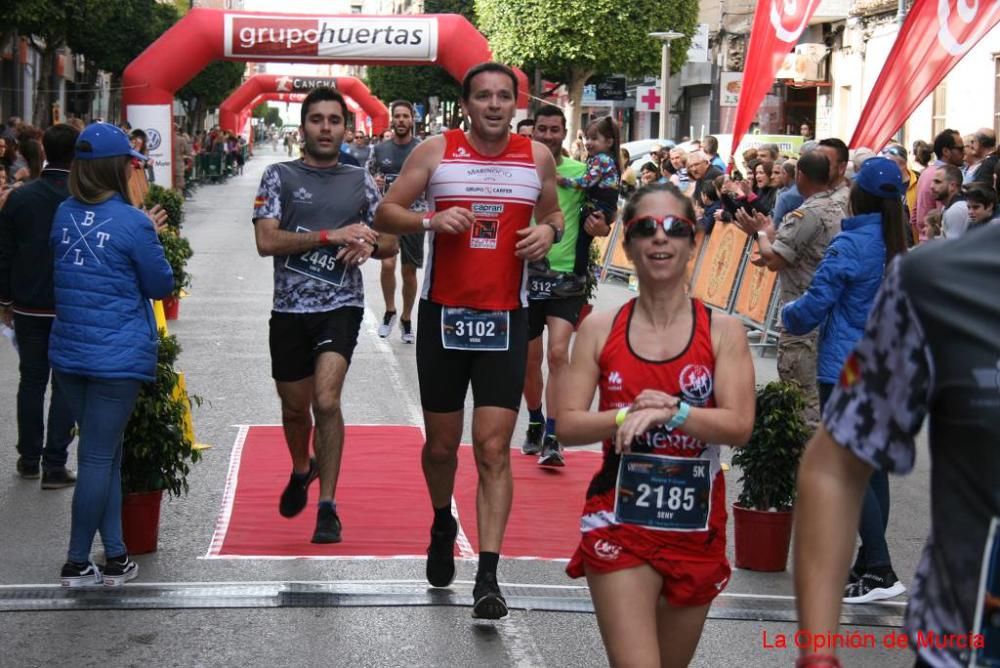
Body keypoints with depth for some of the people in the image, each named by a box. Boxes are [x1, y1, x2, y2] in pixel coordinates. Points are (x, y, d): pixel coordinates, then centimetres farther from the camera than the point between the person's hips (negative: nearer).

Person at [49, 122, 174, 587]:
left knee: (103, 454, 14)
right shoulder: (132, 223, -14)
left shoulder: (64, 215, 4)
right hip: (118, 356, -6)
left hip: (68, 353, 6)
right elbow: (161, 286, -4)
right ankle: (77, 564, 7)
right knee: (99, 457, 1)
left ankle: (115, 556, 18)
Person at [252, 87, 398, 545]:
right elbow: (266, 241, -10)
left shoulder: (361, 181, 9)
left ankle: (328, 507, -11)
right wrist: (332, 235, -15)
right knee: (295, 407, 15)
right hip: (290, 307, 1)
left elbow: (390, 243, 14)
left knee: (326, 399, -19)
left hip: (341, 305, -1)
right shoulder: (280, 176, 2)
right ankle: (301, 471, 46)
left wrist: (368, 244, -10)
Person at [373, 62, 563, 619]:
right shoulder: (436, 152, -2)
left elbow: (553, 212, 19)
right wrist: (430, 220, -19)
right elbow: (385, 214, 0)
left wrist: (550, 230, -5)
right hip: (444, 313, 0)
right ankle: (443, 525, 42)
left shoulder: (537, 157, 4)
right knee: (441, 444, 12)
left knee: (494, 450, -7)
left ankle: (488, 576, -8)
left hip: (506, 318, 0)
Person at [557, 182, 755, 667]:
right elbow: (567, 426, -5)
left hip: (696, 526, 1)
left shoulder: (723, 332, -3)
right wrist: (627, 416, -21)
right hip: (619, 523, -1)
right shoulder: (599, 330, -1)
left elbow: (739, 426, -13)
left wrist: (670, 412, -27)